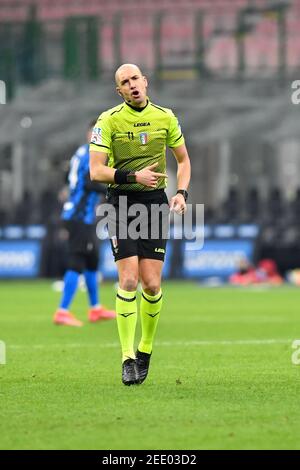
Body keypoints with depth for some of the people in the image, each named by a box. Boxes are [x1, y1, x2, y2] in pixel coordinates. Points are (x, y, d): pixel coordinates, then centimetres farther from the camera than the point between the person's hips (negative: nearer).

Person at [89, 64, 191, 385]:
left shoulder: (165, 117, 5)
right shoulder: (108, 121, -5)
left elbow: (183, 159, 18)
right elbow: (96, 171, -9)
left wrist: (181, 193, 2)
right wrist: (134, 176, -21)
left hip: (155, 201, 2)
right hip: (121, 202, -2)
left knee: (151, 285, -4)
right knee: (128, 280, -13)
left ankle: (145, 349, 17)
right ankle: (127, 358, -7)